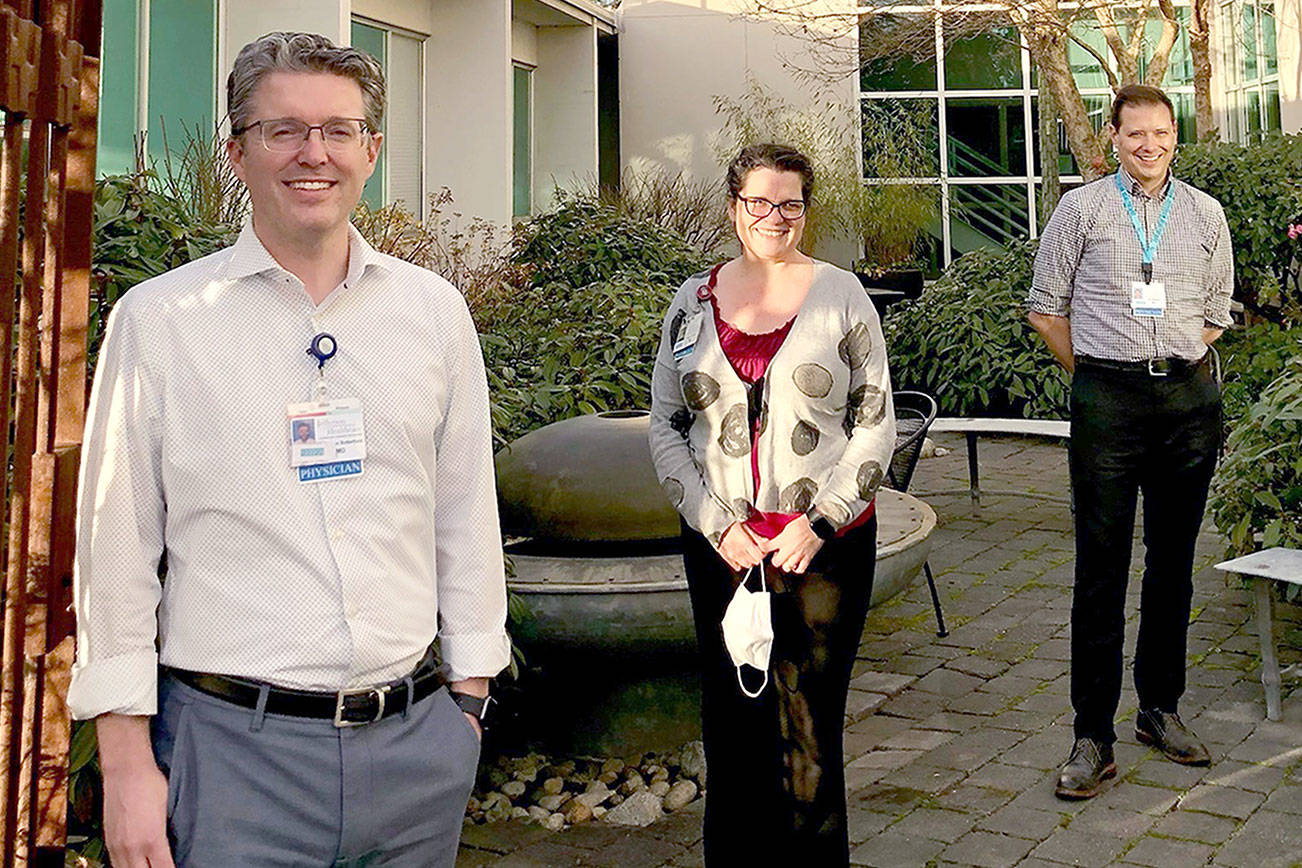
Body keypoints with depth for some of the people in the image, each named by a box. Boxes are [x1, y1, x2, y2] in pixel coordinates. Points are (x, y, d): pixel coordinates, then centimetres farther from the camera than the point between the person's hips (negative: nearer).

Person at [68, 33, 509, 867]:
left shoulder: (434, 310, 4)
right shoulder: (159, 320, -2)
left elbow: (467, 516, 9)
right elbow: (116, 552, -2)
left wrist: (469, 697, 10)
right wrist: (127, 763, -3)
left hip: (417, 743, 3)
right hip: (232, 748, -2)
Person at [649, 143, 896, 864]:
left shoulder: (841, 295, 3)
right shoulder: (694, 300, 8)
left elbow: (875, 424, 1)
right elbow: (665, 426, 8)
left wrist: (819, 524, -8)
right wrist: (717, 524, -4)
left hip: (825, 547, -2)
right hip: (721, 547, 2)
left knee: (810, 732, 1)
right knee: (731, 724, 8)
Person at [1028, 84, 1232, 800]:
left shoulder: (1205, 214, 11)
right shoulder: (1081, 209, 4)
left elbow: (1216, 313, 19)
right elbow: (1046, 308, 7)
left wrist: (1176, 364, 12)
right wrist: (1095, 375, 8)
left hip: (1189, 396, 3)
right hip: (1106, 399, -3)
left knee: (1172, 560, 10)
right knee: (1101, 566, -4)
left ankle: (1160, 708, 24)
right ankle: (1093, 736, 1)